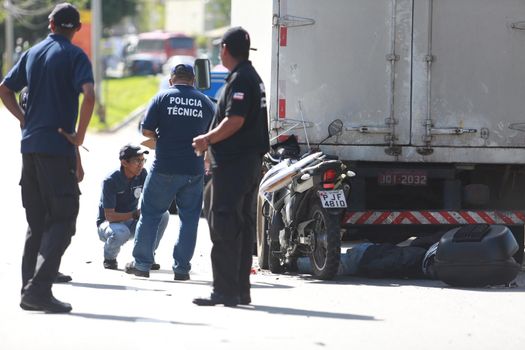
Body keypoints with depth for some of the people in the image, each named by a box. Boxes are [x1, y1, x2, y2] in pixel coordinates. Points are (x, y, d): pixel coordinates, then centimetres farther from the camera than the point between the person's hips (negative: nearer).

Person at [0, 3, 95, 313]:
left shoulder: (32, 53, 13)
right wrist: (80, 136, -12)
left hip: (30, 145, 6)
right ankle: (39, 288, -16)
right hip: (58, 147, -6)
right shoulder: (74, 55, -6)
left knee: (37, 223, 13)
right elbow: (88, 95, -21)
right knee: (63, 220, -4)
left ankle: (30, 291, 11)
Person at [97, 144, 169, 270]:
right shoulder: (110, 181, -22)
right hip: (109, 223, -5)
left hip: (131, 222, 5)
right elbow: (109, 216, -25)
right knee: (120, 232, -41)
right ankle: (109, 258, -6)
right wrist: (135, 214, -35)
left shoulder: (142, 174, -6)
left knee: (163, 215, -17)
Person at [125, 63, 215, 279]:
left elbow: (146, 131, -5)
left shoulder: (162, 98, -1)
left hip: (164, 167, -2)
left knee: (150, 213, 8)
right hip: (194, 169, 2)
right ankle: (181, 268, 7)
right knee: (189, 217, 9)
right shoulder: (205, 103, 7)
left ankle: (141, 264, 8)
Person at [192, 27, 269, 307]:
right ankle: (240, 289, 16)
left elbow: (235, 121, -22)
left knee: (223, 226, -10)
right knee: (242, 226, 13)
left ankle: (225, 291, -13)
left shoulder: (239, 79, -14)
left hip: (234, 164, -11)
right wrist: (212, 140, 19)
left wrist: (207, 139, -10)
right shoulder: (252, 77, 18)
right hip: (251, 161, 11)